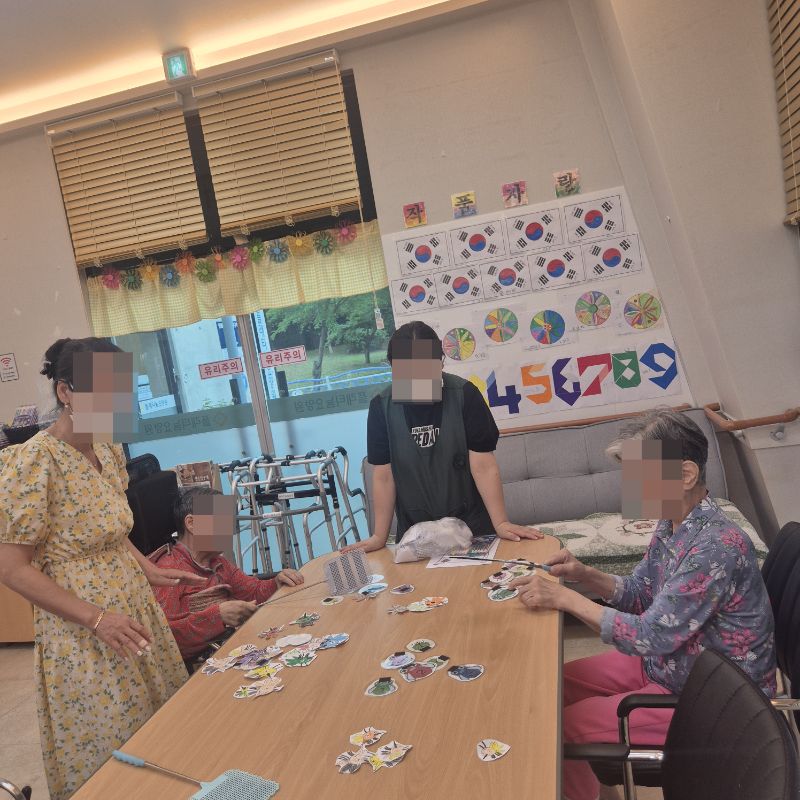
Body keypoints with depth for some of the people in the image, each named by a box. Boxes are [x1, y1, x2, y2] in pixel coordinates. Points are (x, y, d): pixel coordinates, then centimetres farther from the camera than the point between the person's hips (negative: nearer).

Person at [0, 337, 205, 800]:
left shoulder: (109, 450, 2)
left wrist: (150, 571, 1)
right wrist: (97, 619, -21)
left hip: (136, 608, 7)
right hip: (84, 633, -7)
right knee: (111, 755, 9)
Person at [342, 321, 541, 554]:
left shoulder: (464, 394, -14)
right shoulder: (381, 407, -10)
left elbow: (483, 466, -13)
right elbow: (383, 476, -6)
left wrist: (501, 523, -17)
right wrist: (379, 537, -6)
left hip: (472, 527, -1)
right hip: (415, 533, 1)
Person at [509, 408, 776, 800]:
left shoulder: (717, 546, -31)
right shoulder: (672, 523, -4)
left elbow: (650, 636, -29)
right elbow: (639, 594, 8)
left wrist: (564, 598, -25)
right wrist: (585, 575, -10)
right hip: (665, 661, 8)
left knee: (559, 728, -10)